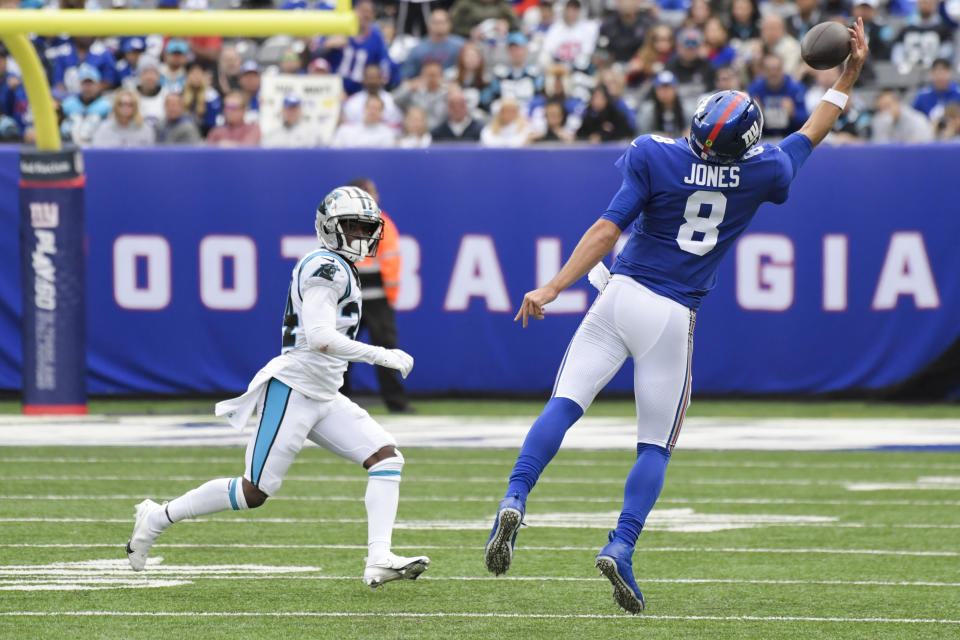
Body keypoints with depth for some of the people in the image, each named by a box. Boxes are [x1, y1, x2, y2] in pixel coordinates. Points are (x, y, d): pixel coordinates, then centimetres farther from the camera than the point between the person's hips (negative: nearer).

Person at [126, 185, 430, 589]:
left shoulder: (339, 270, 17)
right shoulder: (326, 268, -14)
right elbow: (319, 337, -26)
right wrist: (381, 356, -23)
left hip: (324, 397, 10)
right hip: (293, 389, -10)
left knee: (386, 458, -7)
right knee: (255, 491, -6)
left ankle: (378, 561, -16)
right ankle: (158, 517, 11)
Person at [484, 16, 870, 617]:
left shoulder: (656, 157, -10)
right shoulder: (762, 173, -4)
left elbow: (607, 230, -11)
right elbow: (810, 136, 16)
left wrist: (552, 288, -8)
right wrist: (849, 75, 27)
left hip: (621, 293, -1)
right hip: (674, 318, 1)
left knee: (566, 403, -1)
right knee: (656, 446, 8)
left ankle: (515, 500, -22)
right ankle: (621, 546, -9)